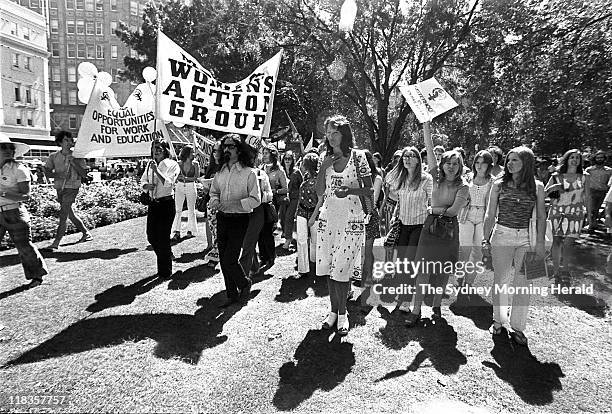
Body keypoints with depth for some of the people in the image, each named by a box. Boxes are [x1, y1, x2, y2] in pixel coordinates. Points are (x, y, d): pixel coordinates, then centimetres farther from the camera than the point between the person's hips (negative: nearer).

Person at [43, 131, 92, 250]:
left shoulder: (77, 157, -3)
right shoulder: (53, 157, 6)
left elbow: (84, 174, -7)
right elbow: (47, 171, 2)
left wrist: (74, 163, -17)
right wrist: (59, 175, -16)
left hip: (72, 188, -5)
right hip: (60, 188, 5)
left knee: (63, 215, -10)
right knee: (70, 214, 13)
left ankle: (56, 243, -8)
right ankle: (86, 234, 28)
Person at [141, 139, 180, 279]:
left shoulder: (172, 164, -7)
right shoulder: (150, 164, 12)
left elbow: (168, 183, -19)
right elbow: (143, 181, 15)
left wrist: (156, 170, -23)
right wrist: (147, 185, -7)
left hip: (166, 204, -6)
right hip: (153, 203, 6)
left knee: (163, 238, -3)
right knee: (151, 236, 10)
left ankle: (165, 272, 12)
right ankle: (166, 257, 37)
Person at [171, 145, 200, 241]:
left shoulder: (195, 164, 0)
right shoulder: (179, 163, 2)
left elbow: (197, 176, -6)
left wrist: (186, 178, -17)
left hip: (191, 187, -1)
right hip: (180, 186, 1)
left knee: (191, 209, 7)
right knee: (178, 209, -3)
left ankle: (191, 230, 19)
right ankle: (177, 232, -2)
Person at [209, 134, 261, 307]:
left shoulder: (249, 172, -8)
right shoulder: (221, 172, 9)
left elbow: (255, 199, -11)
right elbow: (213, 192, 20)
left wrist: (235, 204, -22)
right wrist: (215, 201, -3)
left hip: (239, 220, -6)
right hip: (222, 218, 6)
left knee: (229, 260, -8)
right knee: (223, 259, 10)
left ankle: (244, 284, 22)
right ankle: (232, 295, 27)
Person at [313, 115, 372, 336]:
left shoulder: (358, 156, -2)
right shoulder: (327, 158, 9)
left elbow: (369, 190, -2)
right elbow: (319, 191, 5)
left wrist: (349, 190, -19)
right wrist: (324, 166, -6)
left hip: (351, 220, -4)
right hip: (328, 218, 4)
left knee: (341, 270, -4)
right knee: (328, 268, 7)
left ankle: (342, 313, 16)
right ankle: (334, 311, 24)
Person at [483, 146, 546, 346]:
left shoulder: (537, 186, 2)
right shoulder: (499, 185, 1)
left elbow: (541, 217, 7)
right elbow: (490, 214, 3)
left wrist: (540, 242, 2)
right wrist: (486, 239, 0)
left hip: (526, 238, 0)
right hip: (502, 235, 0)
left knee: (522, 283, 2)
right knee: (500, 280, 7)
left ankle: (516, 326, 16)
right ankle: (498, 320, 24)